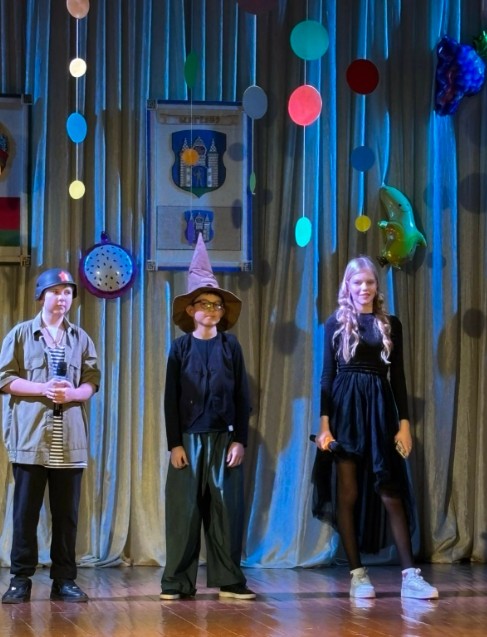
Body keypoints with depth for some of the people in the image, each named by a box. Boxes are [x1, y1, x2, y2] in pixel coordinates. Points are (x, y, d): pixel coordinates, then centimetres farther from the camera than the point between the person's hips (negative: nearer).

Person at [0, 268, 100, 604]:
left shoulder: (81, 338, 13)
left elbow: (93, 381, 8)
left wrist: (72, 393, -13)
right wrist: (43, 389, -13)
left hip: (69, 440, 2)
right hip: (30, 437, -2)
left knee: (67, 513, 3)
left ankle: (64, 579, 8)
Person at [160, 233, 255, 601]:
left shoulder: (231, 347, 5)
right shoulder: (181, 347, 3)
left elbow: (242, 397, 5)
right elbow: (171, 399, 2)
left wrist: (239, 440, -2)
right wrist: (174, 443, -5)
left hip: (223, 438, 1)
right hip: (188, 438, -1)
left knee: (226, 508, 1)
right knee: (184, 509, -1)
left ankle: (229, 580, 7)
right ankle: (178, 582, 3)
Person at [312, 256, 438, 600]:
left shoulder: (391, 324, 9)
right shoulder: (336, 323, 4)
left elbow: (398, 377, 8)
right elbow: (327, 375, 1)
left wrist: (404, 423, 1)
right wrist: (324, 423, -7)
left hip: (380, 409, 1)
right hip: (345, 410, -1)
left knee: (392, 493, -2)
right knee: (348, 493, -1)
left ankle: (410, 575, -4)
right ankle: (358, 574, 4)